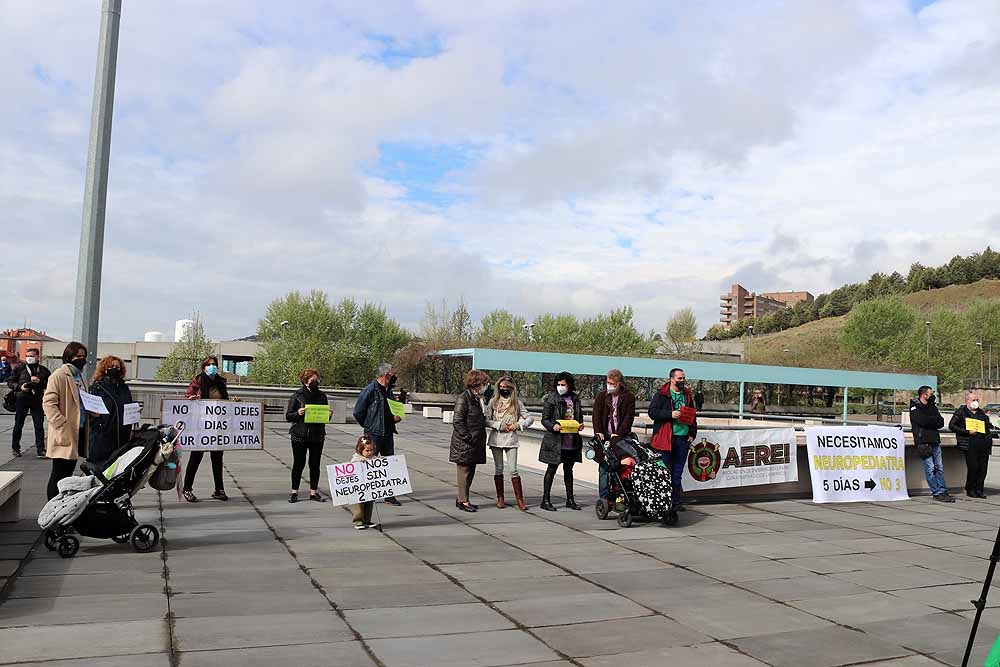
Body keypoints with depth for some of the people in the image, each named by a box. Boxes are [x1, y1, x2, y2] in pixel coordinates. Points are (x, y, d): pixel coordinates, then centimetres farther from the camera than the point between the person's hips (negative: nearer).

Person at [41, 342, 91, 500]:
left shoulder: (80, 377, 17)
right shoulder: (59, 375, -9)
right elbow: (48, 403, -16)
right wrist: (63, 426, -22)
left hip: (79, 432, 8)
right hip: (64, 436, -8)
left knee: (68, 474, 13)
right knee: (59, 475, -2)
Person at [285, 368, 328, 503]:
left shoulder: (322, 396, 9)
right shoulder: (297, 396, -1)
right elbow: (288, 416, -1)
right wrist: (297, 413, -19)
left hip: (317, 436, 3)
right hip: (299, 435, -3)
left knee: (315, 464, 7)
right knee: (299, 464, 3)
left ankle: (313, 492, 16)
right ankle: (294, 492, 14)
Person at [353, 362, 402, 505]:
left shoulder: (388, 391, 13)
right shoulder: (370, 390, -12)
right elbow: (358, 412, -10)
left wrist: (395, 417, 5)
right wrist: (368, 426, -1)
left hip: (388, 433, 7)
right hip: (373, 434, -7)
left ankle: (389, 495, 15)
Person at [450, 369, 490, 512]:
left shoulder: (478, 399, 14)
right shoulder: (463, 398, -13)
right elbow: (457, 422, -17)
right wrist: (468, 438, -18)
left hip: (475, 443, 9)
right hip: (464, 443, -9)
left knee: (471, 471, 13)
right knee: (464, 471, -1)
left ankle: (461, 499, 22)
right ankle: (463, 501, 7)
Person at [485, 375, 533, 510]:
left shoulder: (517, 403, 5)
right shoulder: (493, 402, 5)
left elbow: (530, 418, 5)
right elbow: (486, 420, 1)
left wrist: (517, 425, -9)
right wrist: (499, 425, -12)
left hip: (511, 439, -1)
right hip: (496, 438, 1)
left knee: (513, 470, -5)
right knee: (498, 469, 7)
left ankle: (520, 500, -1)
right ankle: (500, 498, 16)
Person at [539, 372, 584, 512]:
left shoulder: (575, 399, 10)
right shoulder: (551, 399, -4)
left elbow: (579, 417, 20)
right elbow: (544, 419, -5)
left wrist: (580, 424, -1)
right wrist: (553, 426, -24)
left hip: (572, 441, 5)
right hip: (555, 441, -5)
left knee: (568, 470, 14)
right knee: (552, 469, 0)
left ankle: (570, 499, 24)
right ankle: (545, 500, 5)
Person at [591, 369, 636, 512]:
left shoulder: (628, 397, 3)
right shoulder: (602, 396, 8)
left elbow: (629, 417, -5)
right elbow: (596, 414, 0)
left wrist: (619, 433, -16)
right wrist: (598, 432, -14)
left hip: (620, 438, -1)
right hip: (604, 437, 1)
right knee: (604, 468, 0)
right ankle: (603, 497, 4)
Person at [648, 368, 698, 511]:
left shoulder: (687, 395, 15)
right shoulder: (662, 394, -2)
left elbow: (693, 416, 22)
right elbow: (652, 412, -9)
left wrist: (692, 433, 12)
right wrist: (670, 414, -17)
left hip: (683, 438, 5)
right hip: (666, 438, -5)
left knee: (678, 471, 9)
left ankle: (676, 500, 15)